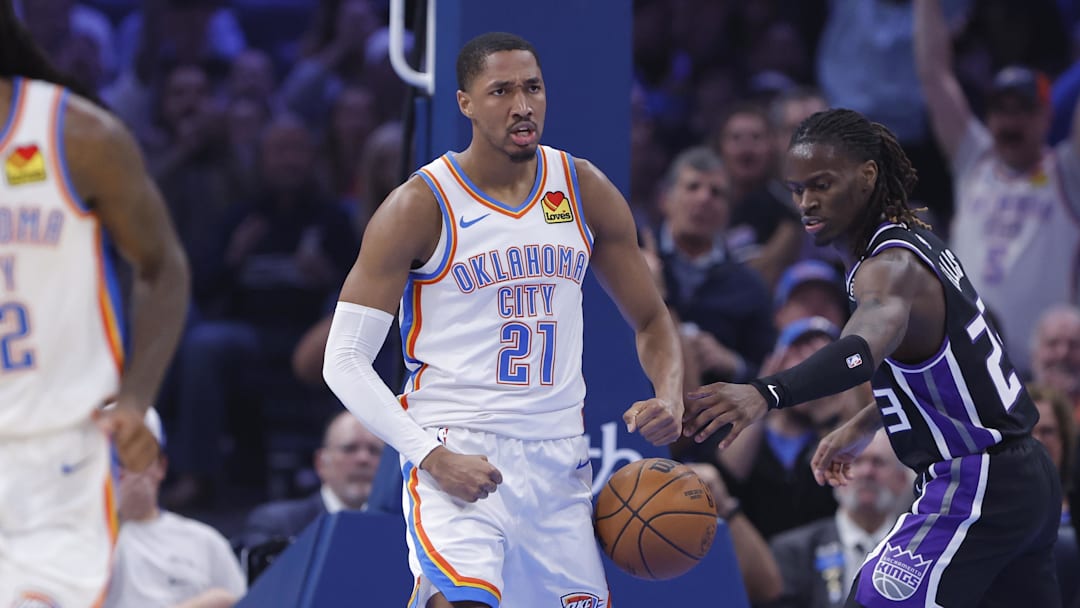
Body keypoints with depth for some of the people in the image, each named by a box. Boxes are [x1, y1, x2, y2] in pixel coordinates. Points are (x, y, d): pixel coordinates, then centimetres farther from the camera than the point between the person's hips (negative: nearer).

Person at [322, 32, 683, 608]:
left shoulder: (586, 192, 6)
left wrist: (668, 399, -6)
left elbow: (651, 321, 16)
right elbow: (344, 360, -8)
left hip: (559, 458, 5)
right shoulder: (420, 206, -8)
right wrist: (434, 457, -19)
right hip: (455, 449, -5)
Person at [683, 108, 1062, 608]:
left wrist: (766, 394, -60)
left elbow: (867, 345, -44)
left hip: (974, 491, -10)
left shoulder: (892, 267, -21)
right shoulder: (914, 239, 10)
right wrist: (860, 428, 26)